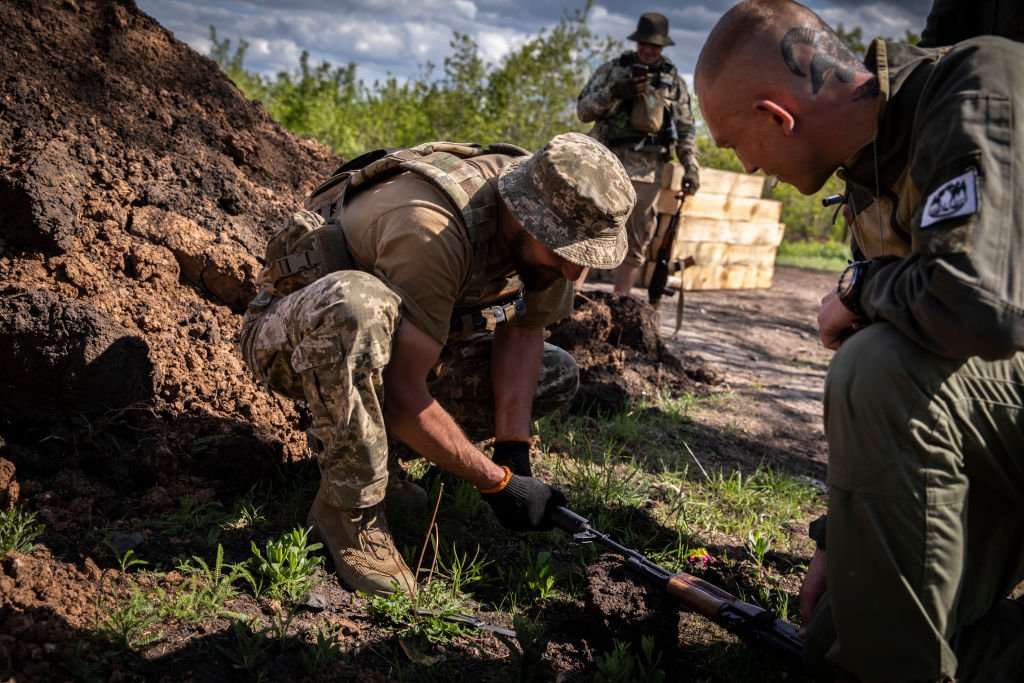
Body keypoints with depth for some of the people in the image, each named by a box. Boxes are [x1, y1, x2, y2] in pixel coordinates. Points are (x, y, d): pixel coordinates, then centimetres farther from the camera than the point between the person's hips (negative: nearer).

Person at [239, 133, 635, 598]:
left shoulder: (548, 222, -15)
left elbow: (522, 333, -5)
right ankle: (349, 506, -21)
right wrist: (497, 483, -27)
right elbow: (401, 396, -35)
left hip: (383, 339, 7)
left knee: (557, 376, -1)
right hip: (290, 336, -7)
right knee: (358, 300, -43)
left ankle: (363, 439, 0)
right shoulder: (433, 229, -37)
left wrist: (515, 454, -16)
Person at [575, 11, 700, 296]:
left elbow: (686, 129, 12)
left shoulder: (675, 81, 11)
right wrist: (615, 92, -15)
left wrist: (691, 167, 1)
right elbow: (583, 110, 1)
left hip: (646, 173, 2)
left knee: (635, 243, 5)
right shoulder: (612, 69, 7)